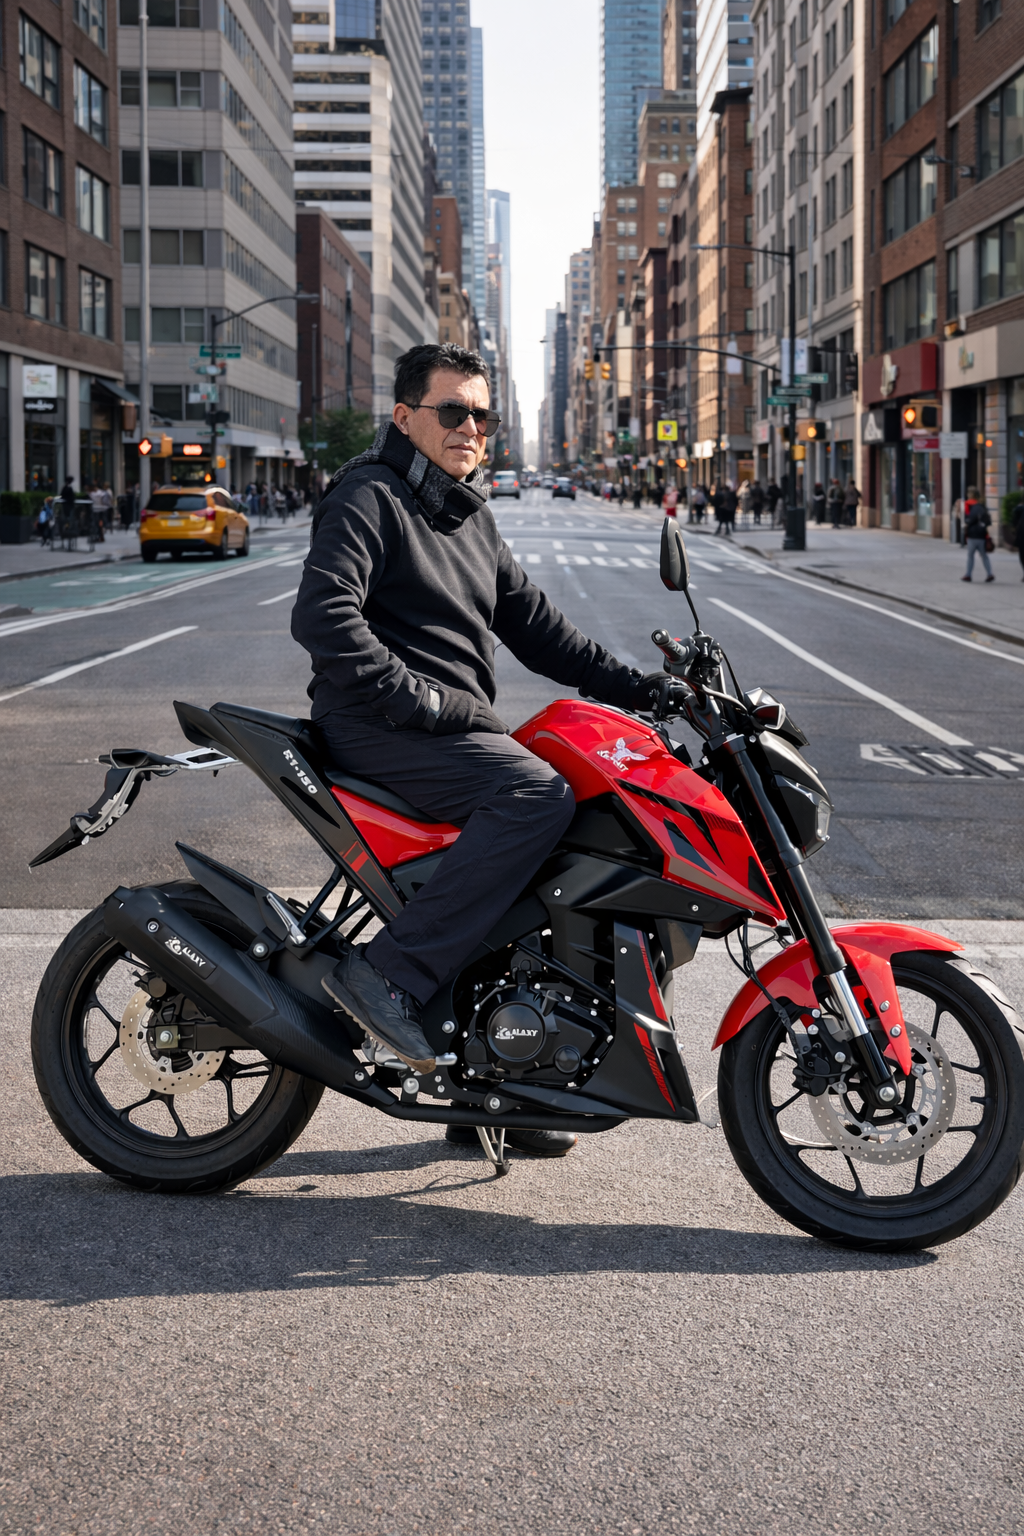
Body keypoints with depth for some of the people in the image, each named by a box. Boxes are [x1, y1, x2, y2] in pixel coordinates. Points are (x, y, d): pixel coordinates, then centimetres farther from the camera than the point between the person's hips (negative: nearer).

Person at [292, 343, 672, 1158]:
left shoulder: (472, 516, 22)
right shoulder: (371, 497, -6)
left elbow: (533, 622, 21)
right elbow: (323, 614, -19)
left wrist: (637, 686, 11)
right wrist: (415, 696, -23)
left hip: (456, 722, 9)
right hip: (378, 725, -9)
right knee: (538, 795, -29)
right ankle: (389, 974, -27)